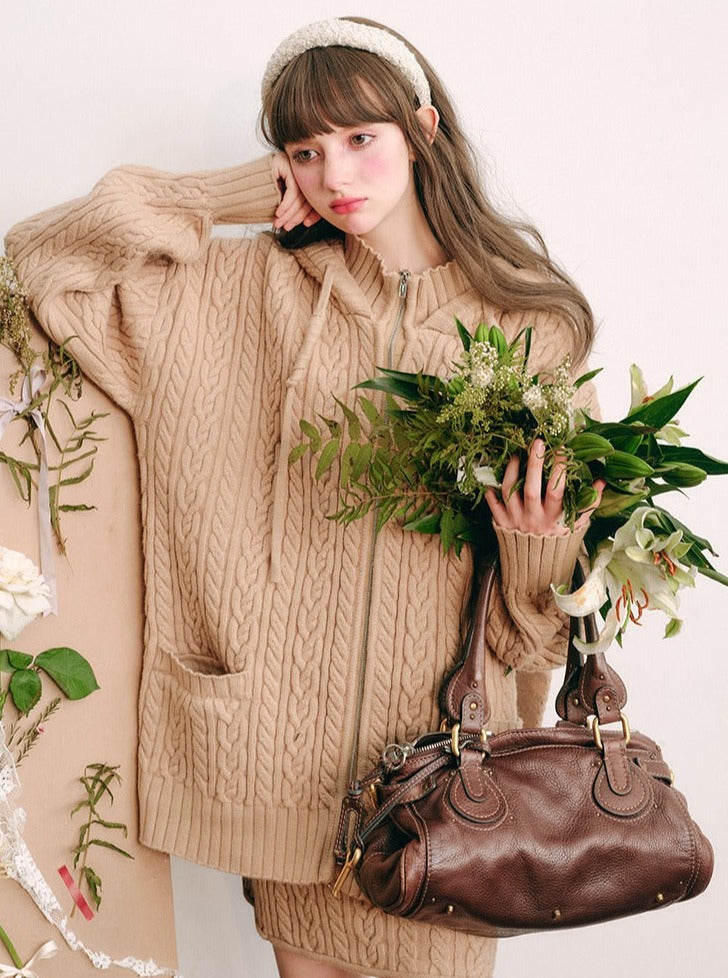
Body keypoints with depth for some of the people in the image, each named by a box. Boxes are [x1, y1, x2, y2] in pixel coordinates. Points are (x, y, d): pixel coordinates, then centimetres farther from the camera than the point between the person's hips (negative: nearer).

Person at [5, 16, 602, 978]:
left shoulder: (526, 320, -2)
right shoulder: (258, 290, -1)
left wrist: (541, 538, -19)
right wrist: (246, 195, -4)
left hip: (442, 714, 0)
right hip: (291, 716, 1)